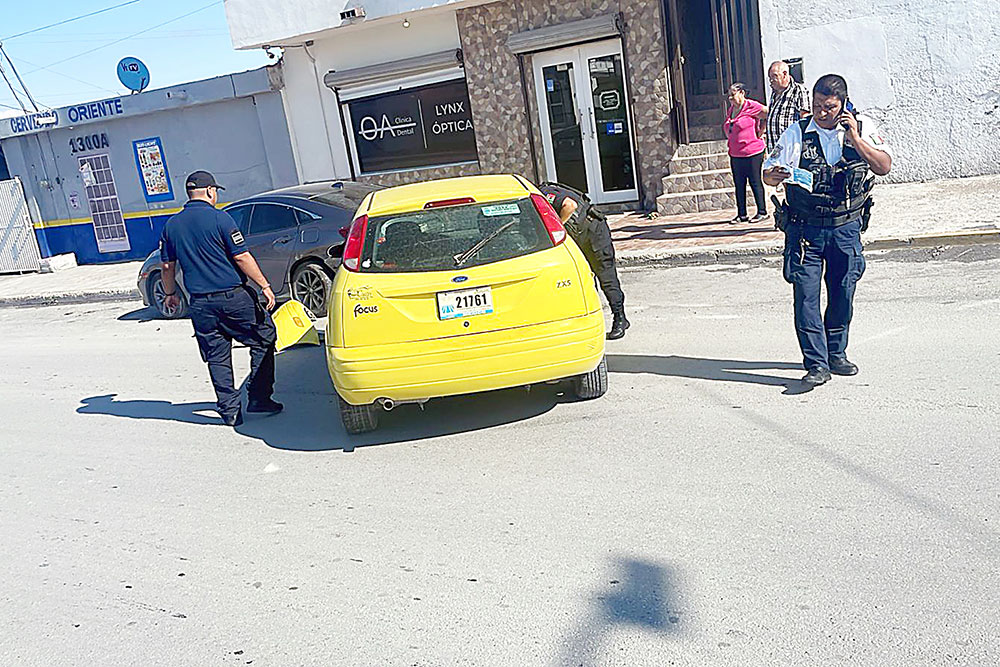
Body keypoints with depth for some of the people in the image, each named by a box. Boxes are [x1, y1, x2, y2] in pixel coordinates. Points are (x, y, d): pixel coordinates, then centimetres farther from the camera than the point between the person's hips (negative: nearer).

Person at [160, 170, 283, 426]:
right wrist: (265, 285, -7)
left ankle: (229, 411, 12)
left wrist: (171, 294, 26)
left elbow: (168, 266, 12)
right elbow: (242, 257, -11)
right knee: (263, 340, 11)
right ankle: (258, 398, 8)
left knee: (217, 357, 11)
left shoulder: (172, 225, 7)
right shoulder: (219, 218, -8)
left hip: (200, 304, 5)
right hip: (234, 297, -5)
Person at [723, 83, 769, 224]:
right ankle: (741, 214, 15)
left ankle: (762, 212, 8)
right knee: (739, 184, 8)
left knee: (755, 183, -1)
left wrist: (761, 132, -8)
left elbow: (769, 115, -13)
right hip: (735, 155, 7)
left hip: (752, 153, -7)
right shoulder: (731, 109, 14)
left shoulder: (751, 106, -10)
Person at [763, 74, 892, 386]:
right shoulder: (797, 133, -4)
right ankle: (817, 364, -3)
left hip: (847, 227, 2)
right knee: (806, 296, -9)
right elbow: (768, 173, -4)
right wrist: (775, 174, -28)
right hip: (805, 229, -2)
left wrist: (854, 138, -17)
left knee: (843, 295, 9)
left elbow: (884, 167, -8)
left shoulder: (863, 128, 0)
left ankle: (836, 354, 29)